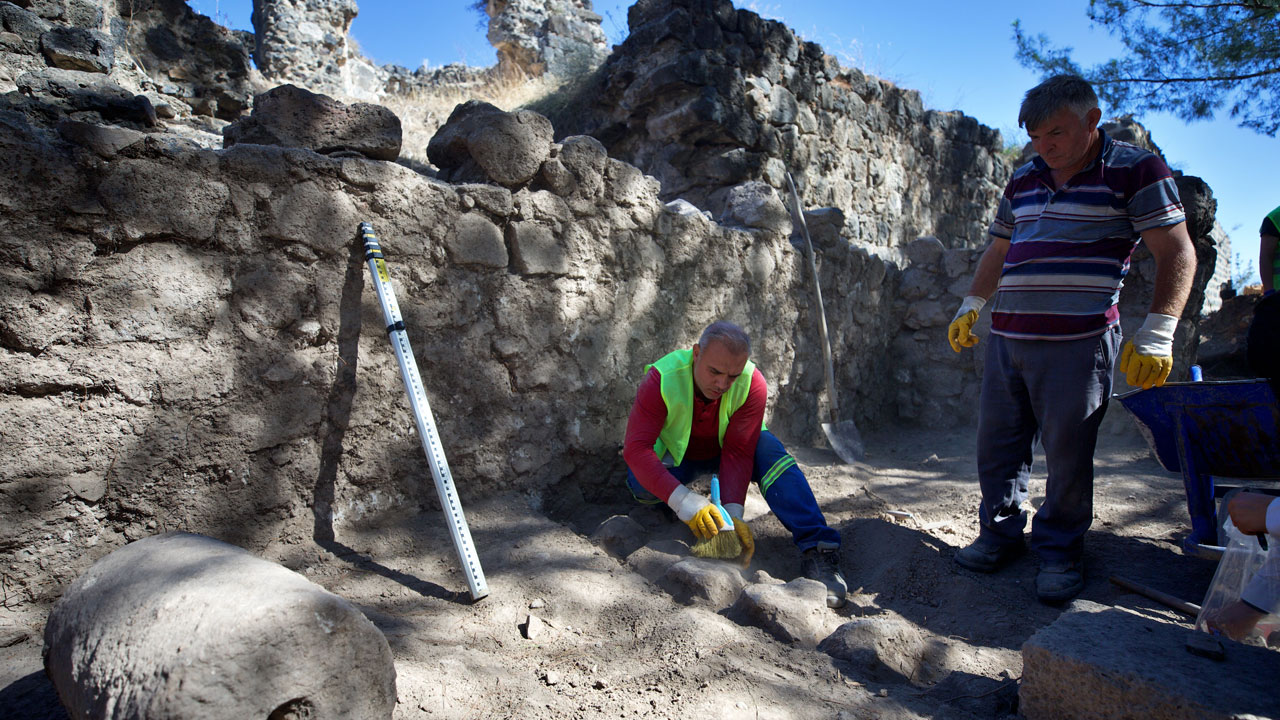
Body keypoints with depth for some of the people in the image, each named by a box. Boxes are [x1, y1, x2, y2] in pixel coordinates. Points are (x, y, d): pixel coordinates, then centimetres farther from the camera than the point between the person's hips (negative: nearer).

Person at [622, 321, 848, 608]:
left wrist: (733, 513, -40)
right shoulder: (661, 379, -33)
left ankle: (817, 549, -30)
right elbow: (636, 448, -40)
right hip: (675, 455, -1)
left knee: (770, 449, -29)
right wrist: (683, 502, -51)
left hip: (724, 450, 1)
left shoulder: (752, 384, -28)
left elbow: (738, 452, -27)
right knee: (639, 482, -33)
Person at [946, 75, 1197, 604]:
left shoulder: (1136, 169, 0)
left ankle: (1060, 550, 19)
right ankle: (1001, 531, 25)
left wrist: (1157, 332, -13)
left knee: (1067, 452, 1)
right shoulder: (1024, 180, 17)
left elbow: (1177, 252, -4)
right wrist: (971, 305, 19)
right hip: (1006, 336, 6)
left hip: (1078, 340, -5)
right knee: (997, 443, 8)